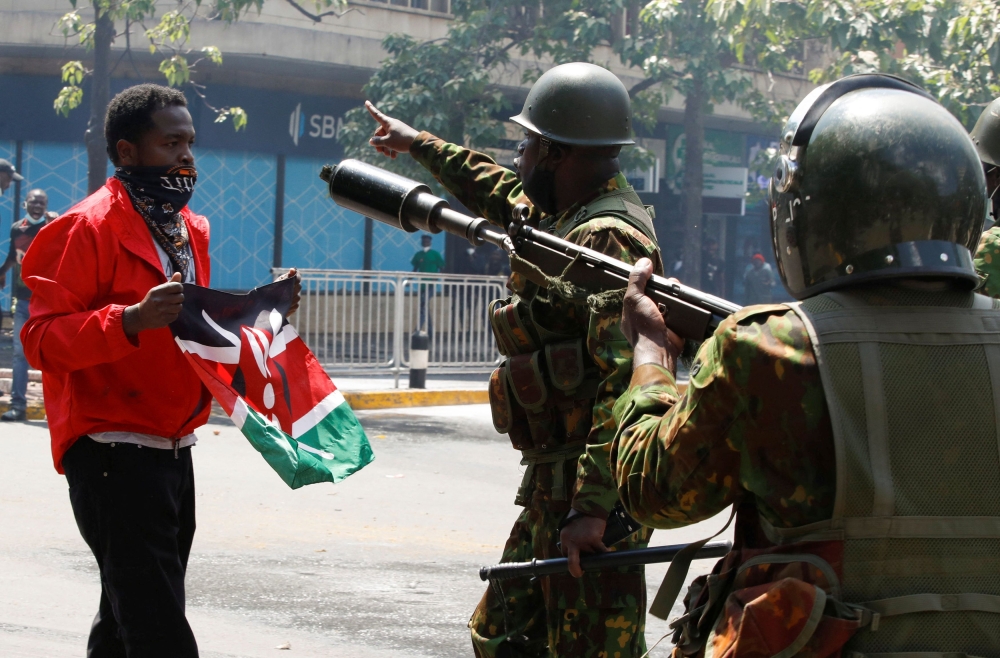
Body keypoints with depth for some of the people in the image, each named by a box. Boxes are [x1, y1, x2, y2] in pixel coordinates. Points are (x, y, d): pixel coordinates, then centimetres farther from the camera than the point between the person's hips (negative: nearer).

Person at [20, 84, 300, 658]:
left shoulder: (191, 229, 18)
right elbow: (43, 337, -17)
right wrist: (131, 320, -31)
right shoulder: (88, 228, -10)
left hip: (174, 453, 9)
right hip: (113, 454, -9)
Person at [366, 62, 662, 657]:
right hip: (551, 476, 11)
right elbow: (502, 193, 39)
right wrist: (419, 144, 52)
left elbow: (627, 381, -26)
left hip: (590, 488, -11)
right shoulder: (565, 216, 14)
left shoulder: (606, 238, -17)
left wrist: (592, 508, -31)